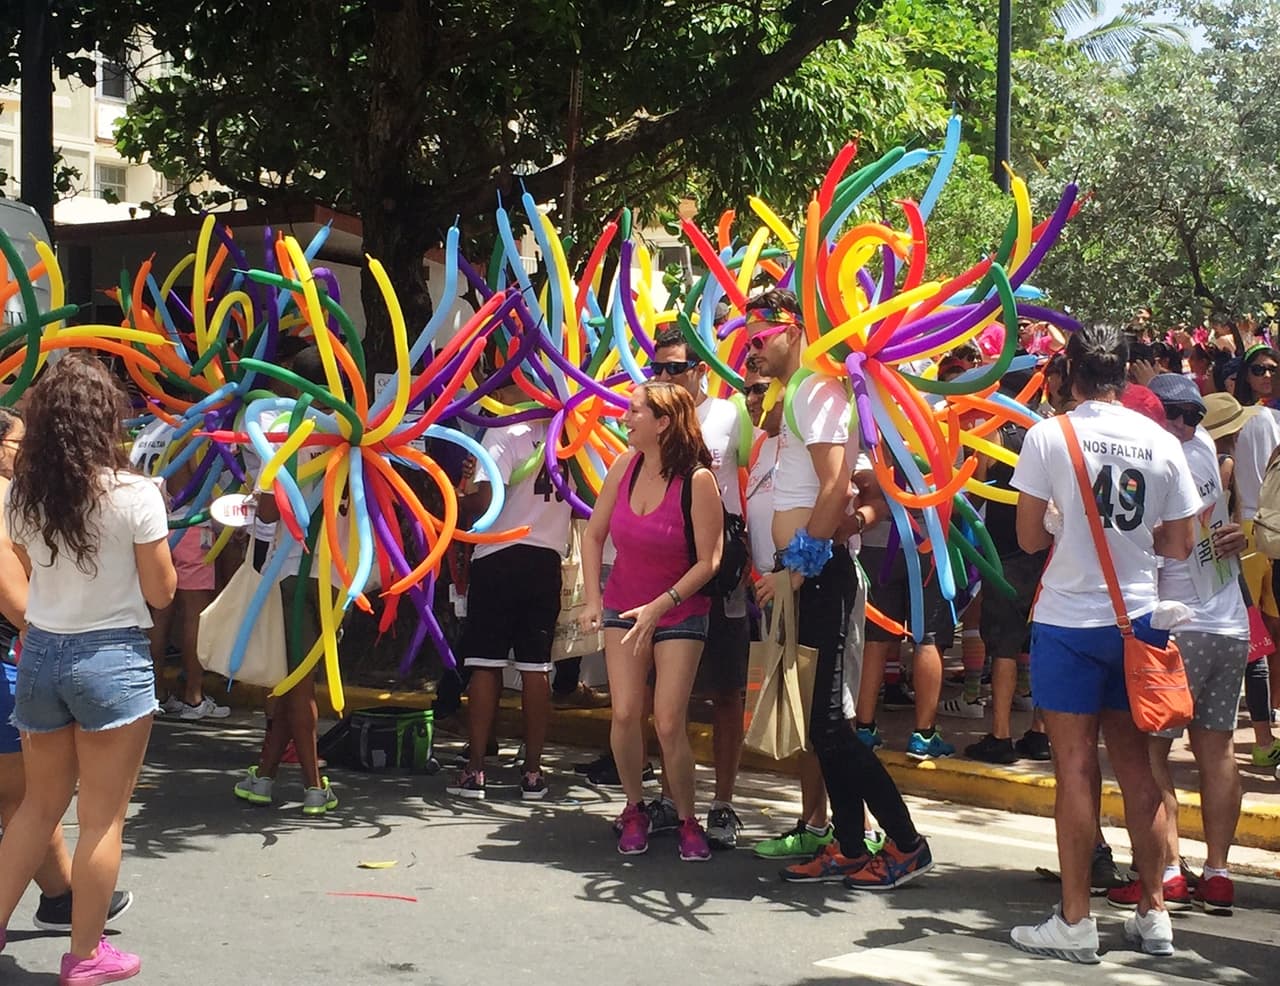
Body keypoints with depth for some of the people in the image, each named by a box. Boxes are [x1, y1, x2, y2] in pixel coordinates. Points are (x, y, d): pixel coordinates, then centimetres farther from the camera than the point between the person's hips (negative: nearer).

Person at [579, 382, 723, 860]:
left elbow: (708, 561, -16)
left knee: (669, 724, -9)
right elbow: (593, 534, 6)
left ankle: (688, 821, 10)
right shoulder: (626, 465, -4)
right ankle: (634, 810, 14)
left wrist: (659, 606, -19)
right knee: (625, 714, -7)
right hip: (623, 608, 4)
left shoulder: (698, 480, -18)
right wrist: (593, 600, -2)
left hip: (680, 614, -4)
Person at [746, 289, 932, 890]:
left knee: (828, 723, -9)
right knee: (823, 723, 11)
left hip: (818, 575, -10)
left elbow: (835, 487, -21)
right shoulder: (793, 397, 19)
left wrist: (798, 564, -20)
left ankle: (906, 844, 0)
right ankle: (849, 849, 18)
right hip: (804, 576, 10)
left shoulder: (816, 392, -11)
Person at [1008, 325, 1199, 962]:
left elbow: (1029, 538, -6)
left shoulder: (1049, 435, -9)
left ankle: (1075, 922, 6)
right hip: (1137, 620, 4)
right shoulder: (1162, 443, 1)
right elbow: (1180, 546, 5)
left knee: (1076, 766, 1)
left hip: (1069, 620, -3)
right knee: (1136, 763, 12)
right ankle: (1153, 915, 19)